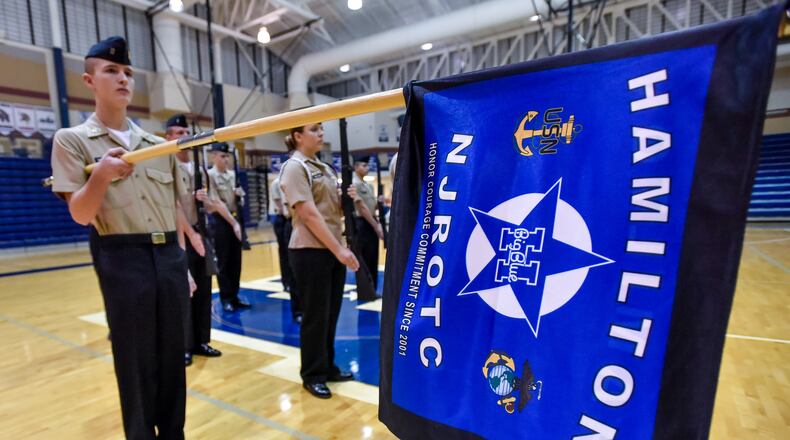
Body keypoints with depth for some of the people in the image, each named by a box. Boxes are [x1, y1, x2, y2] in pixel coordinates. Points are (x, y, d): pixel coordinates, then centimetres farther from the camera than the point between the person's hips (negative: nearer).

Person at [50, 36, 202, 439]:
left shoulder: (159, 145, 12)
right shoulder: (72, 140, 0)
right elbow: (80, 215, -6)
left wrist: (184, 258, 13)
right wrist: (101, 175, -25)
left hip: (170, 255, 4)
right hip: (122, 259, -4)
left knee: (173, 356, 13)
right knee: (135, 361, 5)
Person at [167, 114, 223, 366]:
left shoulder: (200, 168, 13)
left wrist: (205, 200, -9)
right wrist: (191, 233, -16)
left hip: (202, 233, 6)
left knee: (203, 290, 11)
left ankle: (201, 341, 23)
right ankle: (183, 346, 12)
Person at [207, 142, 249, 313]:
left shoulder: (233, 174, 10)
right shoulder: (210, 175, -8)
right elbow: (217, 202, -14)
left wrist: (239, 194, -5)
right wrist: (233, 222, -18)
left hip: (235, 219, 6)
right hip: (220, 221, -6)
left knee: (236, 261, 10)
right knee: (223, 262, 2)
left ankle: (234, 296, 20)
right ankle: (226, 299, 12)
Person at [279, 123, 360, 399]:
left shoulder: (325, 168, 14)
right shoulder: (294, 167, -9)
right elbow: (309, 214, -18)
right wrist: (338, 249, -20)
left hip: (333, 250, 8)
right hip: (310, 252, -7)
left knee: (331, 314, 15)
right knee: (315, 316, 4)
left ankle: (328, 367, 32)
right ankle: (312, 375, 22)